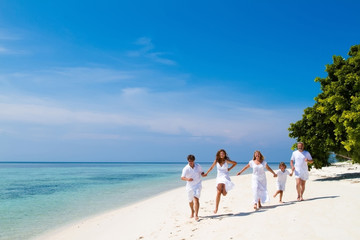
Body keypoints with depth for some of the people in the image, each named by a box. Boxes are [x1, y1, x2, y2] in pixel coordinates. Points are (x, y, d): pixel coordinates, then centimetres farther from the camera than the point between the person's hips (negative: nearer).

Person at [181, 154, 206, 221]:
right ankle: (192, 211, 43)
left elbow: (201, 172, 12)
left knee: (196, 199, -17)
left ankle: (196, 215, -15)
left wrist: (203, 174, -12)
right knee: (190, 201, 16)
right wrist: (187, 179, -41)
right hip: (190, 186, 1)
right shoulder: (186, 168, -13)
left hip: (197, 185, 0)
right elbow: (182, 177, -20)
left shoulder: (198, 166, -4)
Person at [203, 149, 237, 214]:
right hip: (219, 177, 2)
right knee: (218, 193, -10)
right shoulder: (216, 161, 1)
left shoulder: (226, 161, -4)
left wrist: (230, 168, 3)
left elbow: (235, 163, 8)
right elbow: (211, 167, 11)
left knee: (224, 194, -13)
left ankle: (224, 190, 26)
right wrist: (206, 173, 9)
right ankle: (216, 208, 1)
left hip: (225, 177, -2)